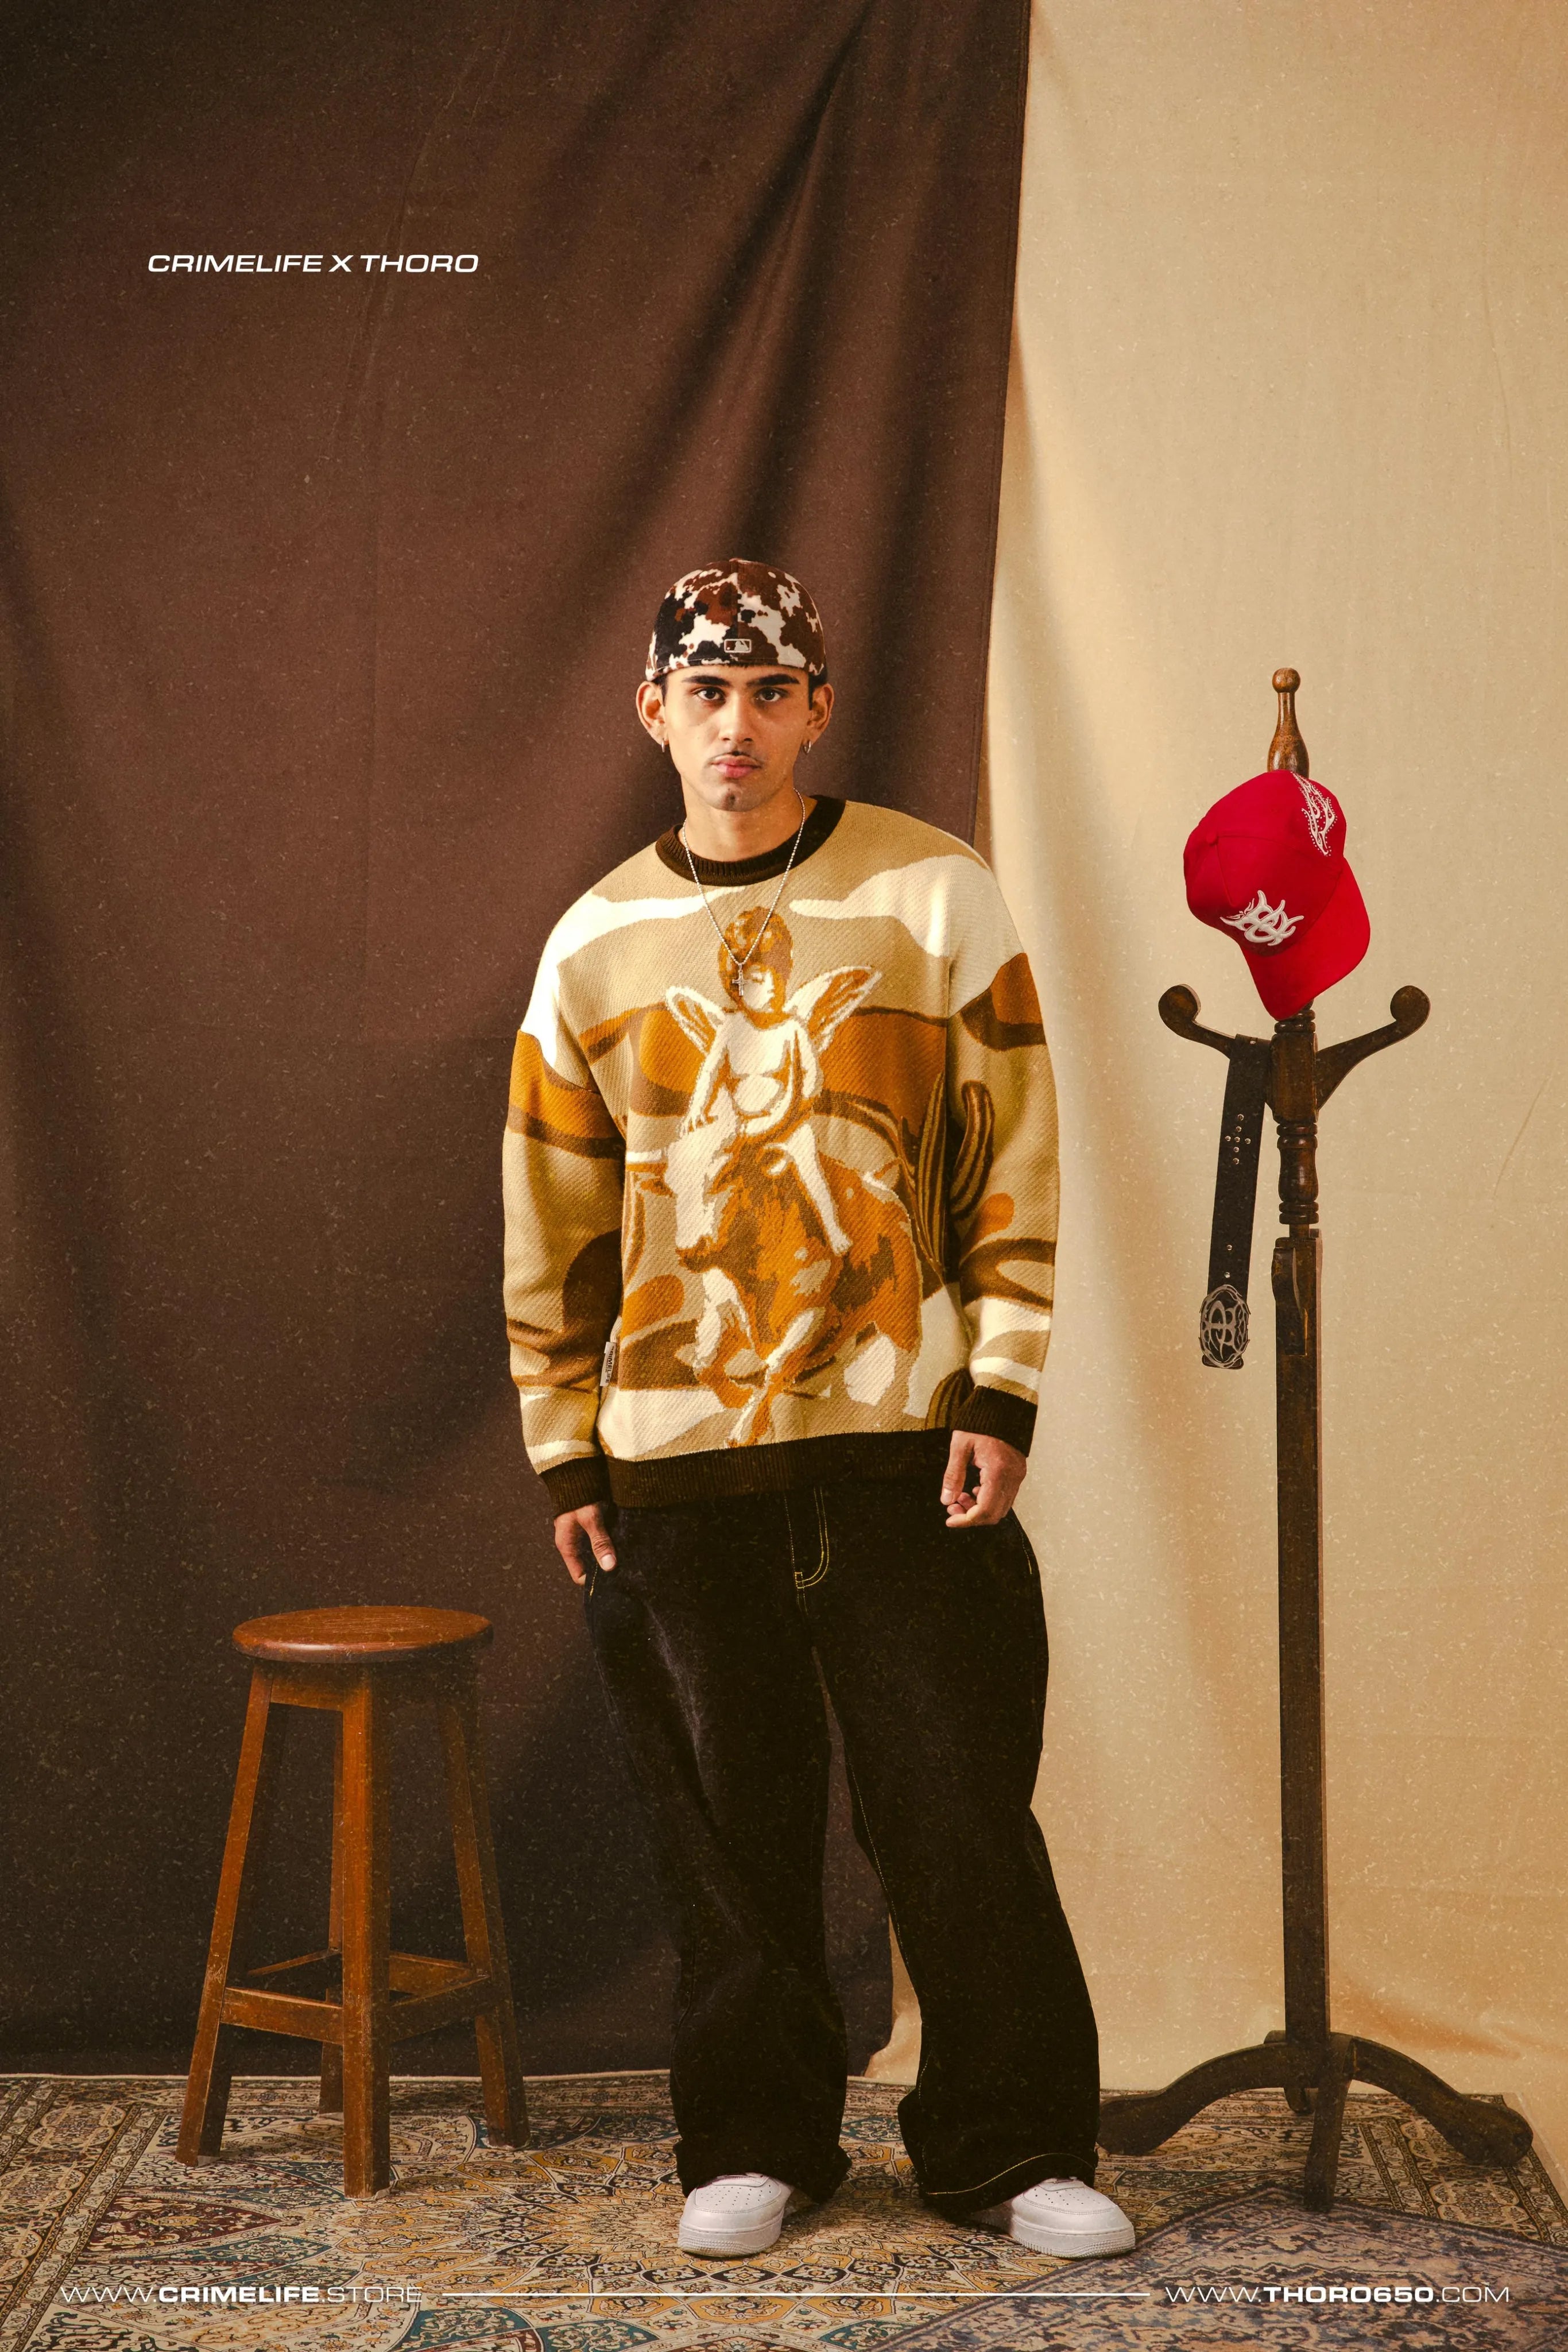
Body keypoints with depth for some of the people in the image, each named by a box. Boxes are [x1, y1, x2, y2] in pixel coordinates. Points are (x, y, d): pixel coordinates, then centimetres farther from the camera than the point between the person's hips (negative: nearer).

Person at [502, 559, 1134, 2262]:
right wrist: (566, 1454, 7)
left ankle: (1013, 2147, 17)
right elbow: (552, 1229, 10)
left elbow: (1014, 1167, 0)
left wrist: (1001, 1395, -7)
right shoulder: (596, 945, 7)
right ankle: (755, 2140, 25)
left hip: (905, 1440, -2)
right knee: (729, 1821, 9)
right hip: (674, 1457, 2)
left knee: (961, 1803, 2)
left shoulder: (938, 897, 0)